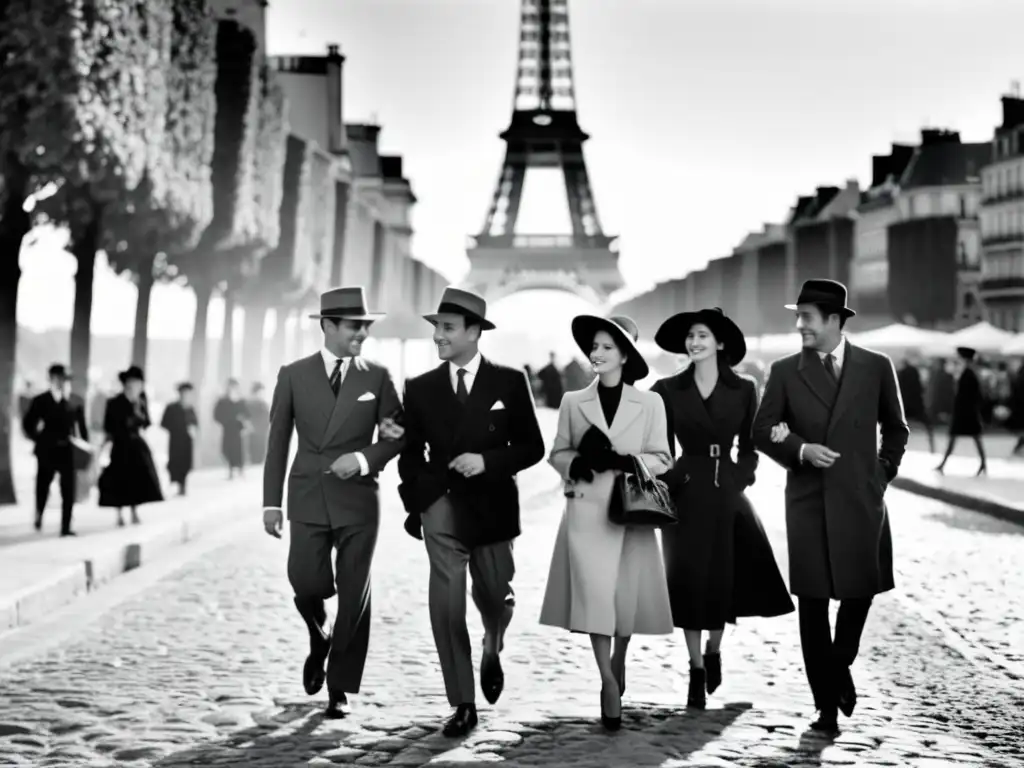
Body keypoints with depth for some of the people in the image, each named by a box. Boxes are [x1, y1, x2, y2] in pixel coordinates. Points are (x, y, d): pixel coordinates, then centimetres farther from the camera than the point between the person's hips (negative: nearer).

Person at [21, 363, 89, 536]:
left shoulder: (76, 401, 2)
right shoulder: (41, 401, -1)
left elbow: (82, 426, 5)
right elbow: (28, 424, 4)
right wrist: (38, 440, -2)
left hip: (68, 451, 0)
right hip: (46, 451, 0)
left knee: (68, 491, -3)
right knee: (42, 487, 14)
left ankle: (66, 527, 2)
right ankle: (38, 515, 37)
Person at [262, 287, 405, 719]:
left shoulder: (376, 377, 4)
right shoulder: (294, 375, 4)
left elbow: (397, 436, 4)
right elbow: (278, 442, 5)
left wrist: (364, 458, -14)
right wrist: (271, 502, 1)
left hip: (358, 499, 0)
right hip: (308, 497, 0)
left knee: (354, 595, 0)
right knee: (307, 582, -11)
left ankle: (340, 689, 13)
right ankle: (319, 640, 23)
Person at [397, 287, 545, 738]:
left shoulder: (509, 383, 0)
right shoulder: (420, 388, 5)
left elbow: (531, 447, 1)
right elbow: (411, 453, 12)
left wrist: (488, 461, -14)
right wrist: (414, 505, 3)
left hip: (492, 509, 0)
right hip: (442, 508, 0)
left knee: (495, 599, 9)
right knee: (446, 605, -9)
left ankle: (492, 653, 45)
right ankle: (463, 705, 0)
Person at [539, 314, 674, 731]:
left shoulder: (649, 403, 3)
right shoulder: (573, 402, 7)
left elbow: (662, 459, 3)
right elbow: (558, 454, 10)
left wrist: (626, 461, -15)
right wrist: (581, 461, -11)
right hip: (587, 510, 0)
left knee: (626, 596, 6)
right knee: (593, 594, -9)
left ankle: (617, 665, 31)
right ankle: (609, 684, -5)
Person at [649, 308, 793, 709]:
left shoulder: (743, 390, 3)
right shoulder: (668, 390, 2)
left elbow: (749, 446, 10)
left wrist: (740, 479, -3)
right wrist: (670, 481, -3)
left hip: (728, 495, 1)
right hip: (687, 495, 0)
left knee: (725, 579, 1)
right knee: (689, 580, 0)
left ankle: (714, 650, 29)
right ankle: (697, 670, 10)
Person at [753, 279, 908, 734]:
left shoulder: (876, 367, 4)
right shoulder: (785, 371, 3)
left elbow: (896, 429, 15)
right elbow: (762, 431, 2)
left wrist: (883, 472, 6)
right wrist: (800, 449, -13)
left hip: (861, 500, 0)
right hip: (808, 500, 0)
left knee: (860, 591, 7)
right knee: (812, 602, 0)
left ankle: (839, 666, 35)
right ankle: (826, 703, 7)